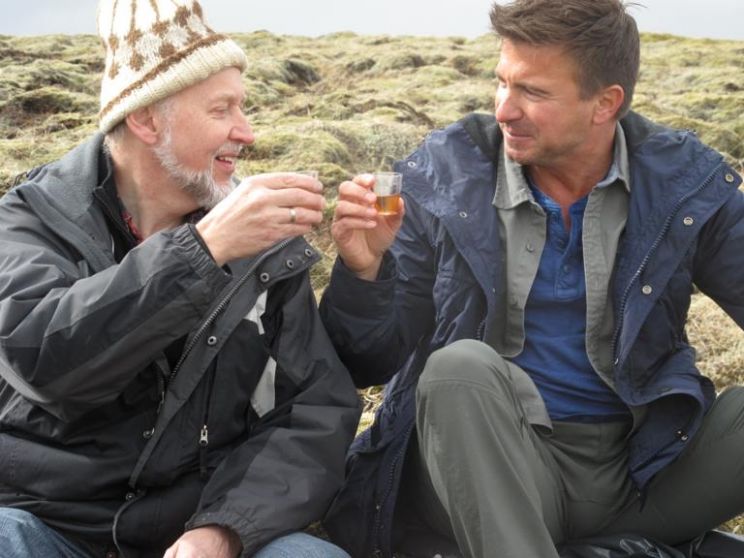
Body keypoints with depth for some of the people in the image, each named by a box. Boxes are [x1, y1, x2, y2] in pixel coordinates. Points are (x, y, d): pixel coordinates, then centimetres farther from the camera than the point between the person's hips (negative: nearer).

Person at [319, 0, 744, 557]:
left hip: (643, 468, 2)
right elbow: (372, 363, -1)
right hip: (490, 461, -1)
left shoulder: (685, 178, 0)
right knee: (461, 365, -32)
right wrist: (364, 271, -22)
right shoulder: (444, 171, -4)